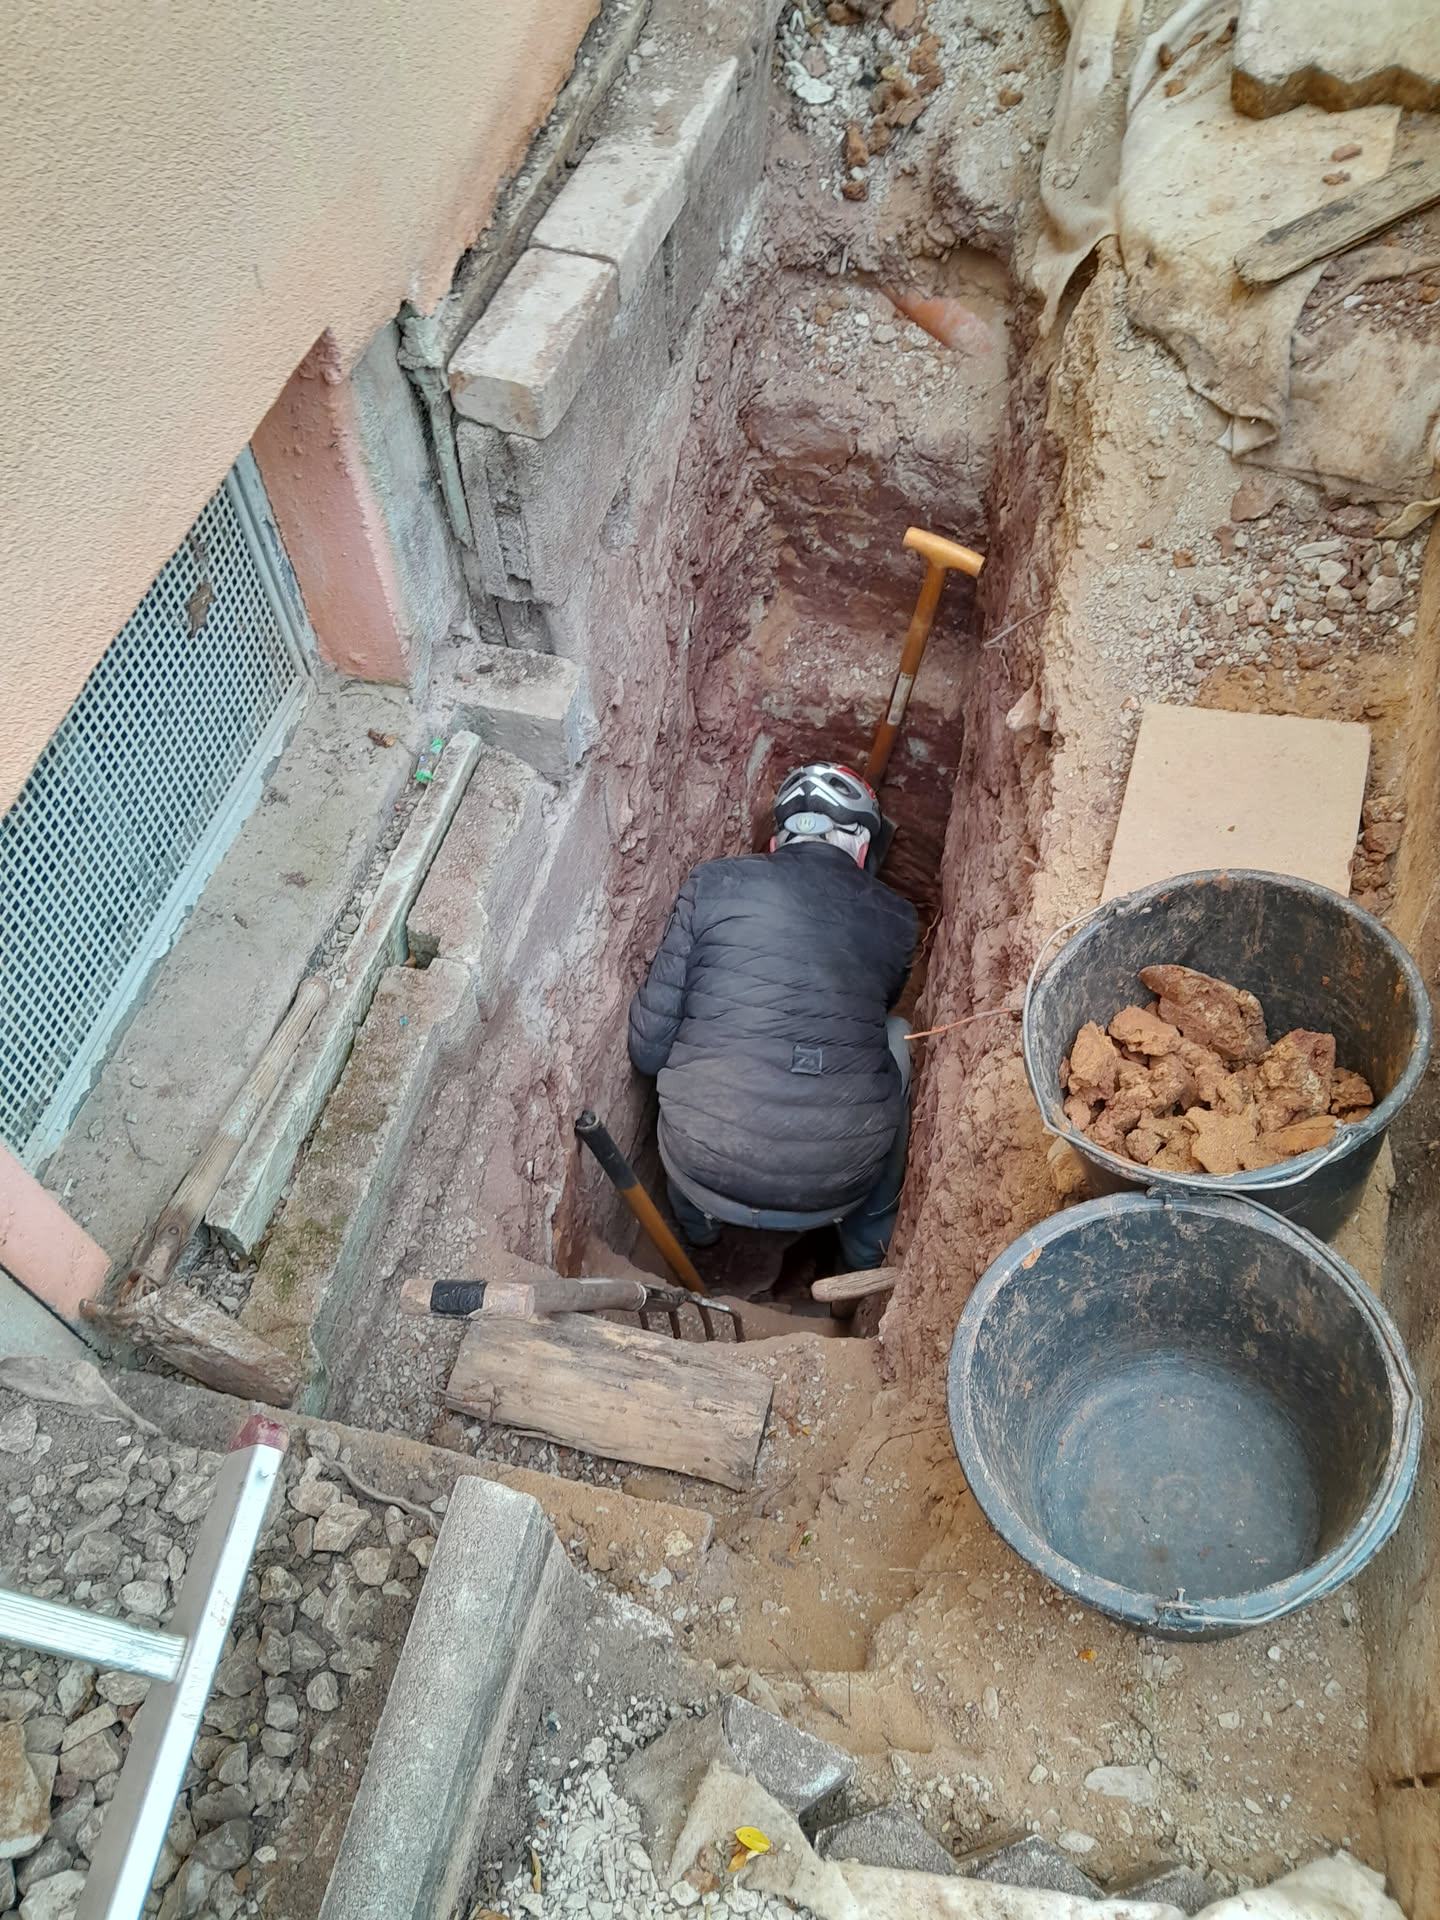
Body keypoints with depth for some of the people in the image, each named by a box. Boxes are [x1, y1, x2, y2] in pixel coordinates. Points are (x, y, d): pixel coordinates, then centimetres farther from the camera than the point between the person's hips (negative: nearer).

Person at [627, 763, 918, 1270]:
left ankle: (697, 1220, 45)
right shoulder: (895, 919, 3)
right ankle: (868, 1242, 38)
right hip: (835, 1188, 0)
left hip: (705, 1173, 0)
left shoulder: (715, 883, -3)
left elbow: (649, 1046, -2)